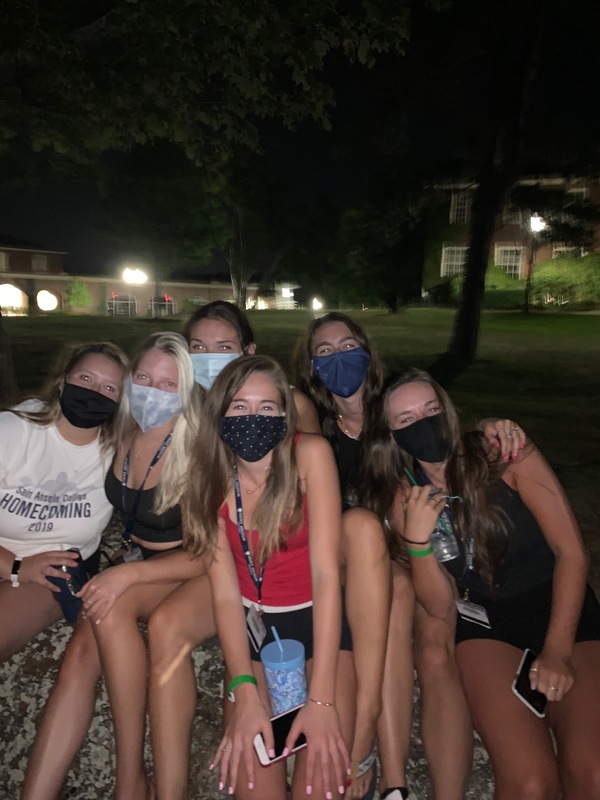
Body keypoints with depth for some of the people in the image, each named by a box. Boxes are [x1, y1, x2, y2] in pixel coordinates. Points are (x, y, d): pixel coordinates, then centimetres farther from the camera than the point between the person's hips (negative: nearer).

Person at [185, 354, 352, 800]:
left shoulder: (309, 454, -18)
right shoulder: (213, 480, -8)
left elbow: (326, 573, -21)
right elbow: (225, 594, -10)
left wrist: (321, 698, -25)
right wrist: (245, 691, -23)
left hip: (321, 618, -2)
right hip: (252, 625, 2)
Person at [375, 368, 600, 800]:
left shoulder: (506, 454, -10)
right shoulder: (406, 498, -2)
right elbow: (440, 606, -5)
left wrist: (557, 651, -14)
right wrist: (417, 538, -22)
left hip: (564, 609, 0)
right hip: (488, 624, 1)